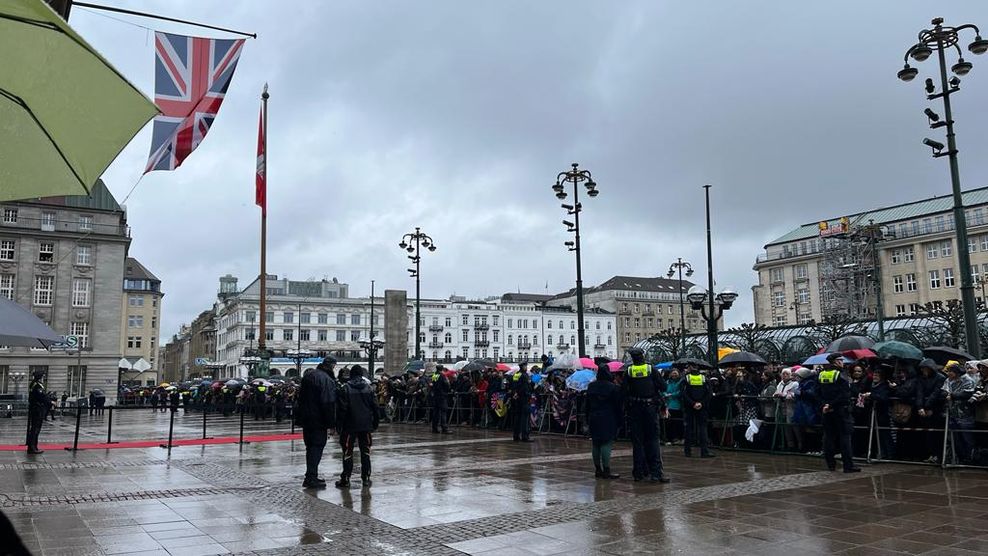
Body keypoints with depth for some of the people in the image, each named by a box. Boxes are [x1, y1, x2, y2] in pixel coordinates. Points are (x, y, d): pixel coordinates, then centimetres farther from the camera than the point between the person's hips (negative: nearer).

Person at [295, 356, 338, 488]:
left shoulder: (308, 376, 12)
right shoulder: (327, 380, -16)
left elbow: (301, 397, 18)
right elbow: (328, 404, -19)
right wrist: (329, 424, -15)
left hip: (305, 419, 8)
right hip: (318, 420, -8)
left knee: (310, 447, 16)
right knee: (317, 446, -3)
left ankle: (311, 476, 22)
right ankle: (311, 478, -6)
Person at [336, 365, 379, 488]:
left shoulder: (346, 388, -6)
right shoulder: (368, 387, 3)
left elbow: (342, 408, -9)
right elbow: (374, 407, 6)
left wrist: (339, 425, -3)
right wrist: (375, 423, 14)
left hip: (350, 425, -3)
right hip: (366, 425, 3)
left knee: (347, 452, 2)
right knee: (365, 452, 10)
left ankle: (345, 479, 2)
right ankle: (366, 478, 11)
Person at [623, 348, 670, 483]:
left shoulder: (629, 372, -2)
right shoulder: (651, 369, -4)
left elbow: (625, 392, -4)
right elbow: (663, 387, -4)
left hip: (634, 409, 1)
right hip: (650, 408, -1)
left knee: (637, 441, 8)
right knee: (653, 440, 2)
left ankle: (639, 472, 11)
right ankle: (656, 472, -6)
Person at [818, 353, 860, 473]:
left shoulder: (821, 375, 8)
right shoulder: (840, 375, -12)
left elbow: (818, 393, 5)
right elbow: (844, 395, -19)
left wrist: (824, 405, -3)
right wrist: (831, 405, -15)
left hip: (826, 411, 6)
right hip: (840, 411, -6)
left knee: (828, 436, 11)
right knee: (844, 437, -2)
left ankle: (830, 463, 15)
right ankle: (848, 465, -1)